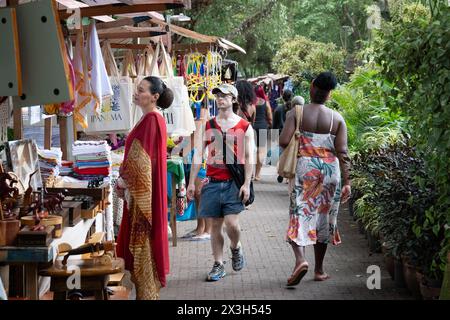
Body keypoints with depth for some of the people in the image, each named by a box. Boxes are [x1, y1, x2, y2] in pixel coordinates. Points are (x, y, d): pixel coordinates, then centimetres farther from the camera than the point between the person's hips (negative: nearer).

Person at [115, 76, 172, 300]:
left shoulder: (152, 120, -17)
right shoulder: (151, 119, 13)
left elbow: (142, 158, -19)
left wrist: (123, 181, -10)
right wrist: (125, 178, 11)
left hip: (143, 190, -10)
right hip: (141, 190, 10)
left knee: (143, 240, -4)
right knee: (142, 239, 14)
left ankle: (147, 293, 3)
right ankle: (147, 291, 21)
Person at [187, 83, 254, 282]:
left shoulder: (244, 127, 2)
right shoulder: (207, 125, 8)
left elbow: (248, 157, 1)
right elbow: (198, 154, 8)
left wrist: (247, 184, -7)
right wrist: (191, 182, 3)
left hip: (234, 183, -2)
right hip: (213, 182, 3)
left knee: (231, 223, -11)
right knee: (215, 225, 5)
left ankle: (236, 248, 21)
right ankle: (218, 265, 14)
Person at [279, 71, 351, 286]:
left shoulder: (297, 113, -2)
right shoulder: (337, 119, 3)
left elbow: (283, 141, -12)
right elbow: (342, 152, -3)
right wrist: (346, 182, -2)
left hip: (305, 166, -2)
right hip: (330, 168, 2)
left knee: (300, 214, -2)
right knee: (324, 217, 13)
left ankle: (300, 259, -27)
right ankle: (319, 269, 21)